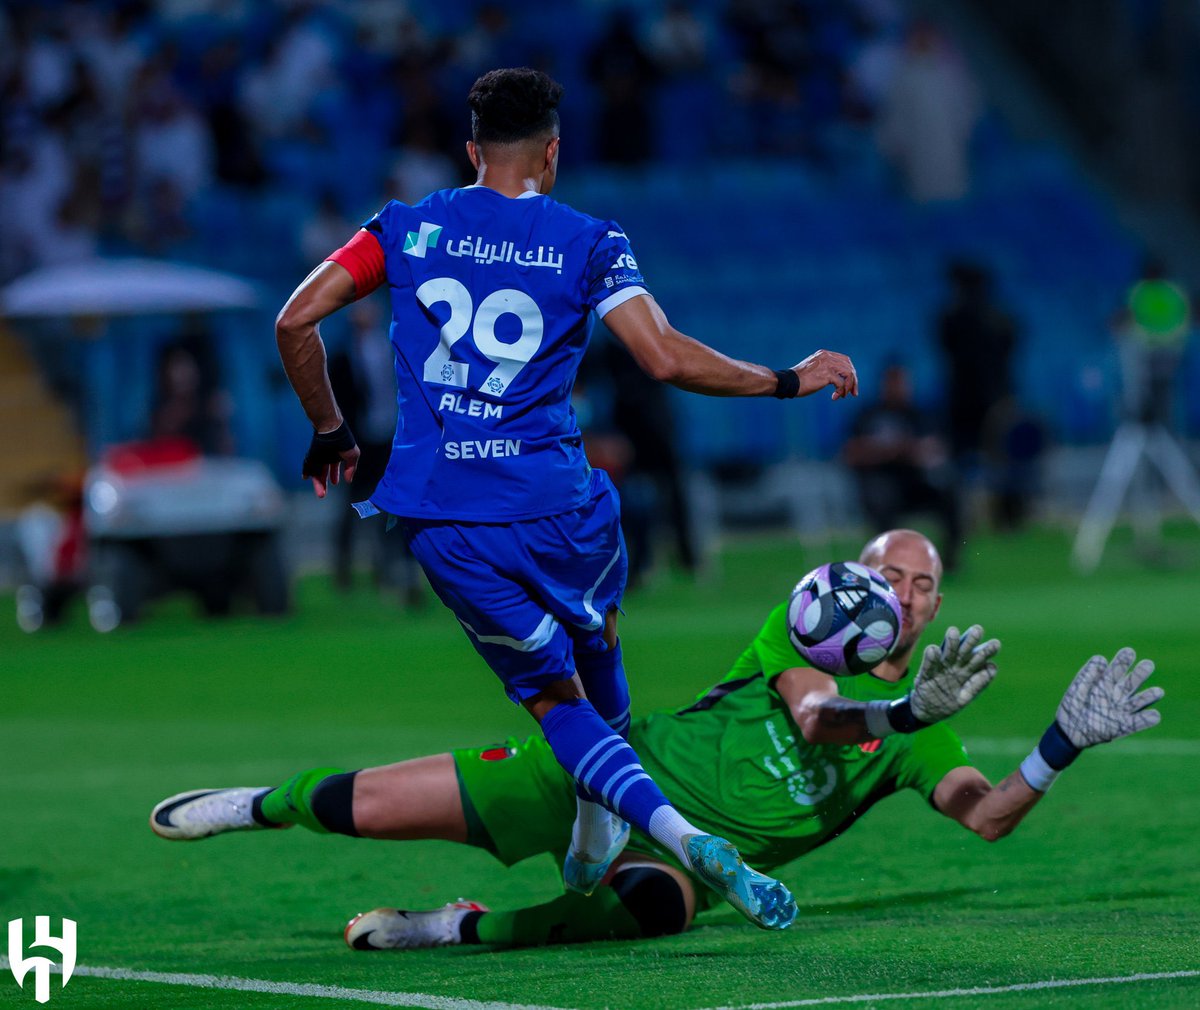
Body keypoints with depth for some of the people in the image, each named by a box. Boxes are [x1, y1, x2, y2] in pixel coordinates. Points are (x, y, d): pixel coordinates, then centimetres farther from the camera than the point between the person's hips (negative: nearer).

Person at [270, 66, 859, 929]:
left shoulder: (408, 229, 9)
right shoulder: (589, 244, 3)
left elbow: (295, 321, 4)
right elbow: (666, 358, -9)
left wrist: (328, 430, 18)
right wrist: (790, 382, 3)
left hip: (440, 519, 1)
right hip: (552, 505, -1)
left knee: (554, 698, 5)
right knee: (595, 649, 29)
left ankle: (679, 834, -17)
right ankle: (596, 843, 34)